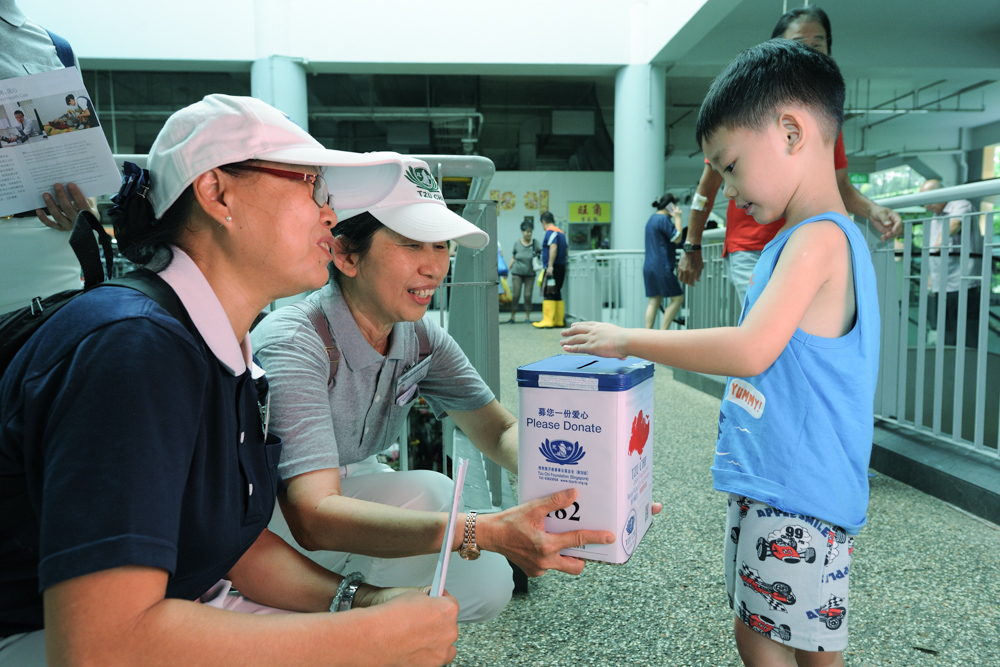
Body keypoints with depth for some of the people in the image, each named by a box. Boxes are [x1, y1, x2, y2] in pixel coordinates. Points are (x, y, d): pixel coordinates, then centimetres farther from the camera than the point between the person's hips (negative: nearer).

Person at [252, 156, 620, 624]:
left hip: (344, 485, 6)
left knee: (484, 585, -10)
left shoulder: (422, 339, -10)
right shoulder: (294, 344, -32)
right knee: (426, 493, -27)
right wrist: (485, 531, -53)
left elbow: (500, 432, -11)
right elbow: (313, 515, -42)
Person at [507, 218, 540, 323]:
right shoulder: (516, 243, 0)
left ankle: (527, 316, 12)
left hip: (530, 274, 0)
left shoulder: (535, 243, -2)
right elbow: (513, 258, 8)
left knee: (528, 295, 0)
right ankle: (512, 317, 7)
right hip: (517, 273, 0)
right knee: (515, 295, -3)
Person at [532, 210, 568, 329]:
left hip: (553, 269, -9)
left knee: (548, 294, -8)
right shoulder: (561, 232, 19)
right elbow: (566, 250, 22)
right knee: (557, 294, 12)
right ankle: (559, 320, 12)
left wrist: (550, 266, -25)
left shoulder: (550, 232, -9)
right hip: (561, 267, 9)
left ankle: (548, 321, -12)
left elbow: (553, 248, -22)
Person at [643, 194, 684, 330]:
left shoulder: (652, 218, 19)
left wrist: (675, 218, 19)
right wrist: (677, 218, -5)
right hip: (662, 267, -10)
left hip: (649, 266, 10)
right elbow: (676, 237, -13)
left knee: (654, 301, 7)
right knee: (677, 298, -2)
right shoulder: (663, 219, -11)